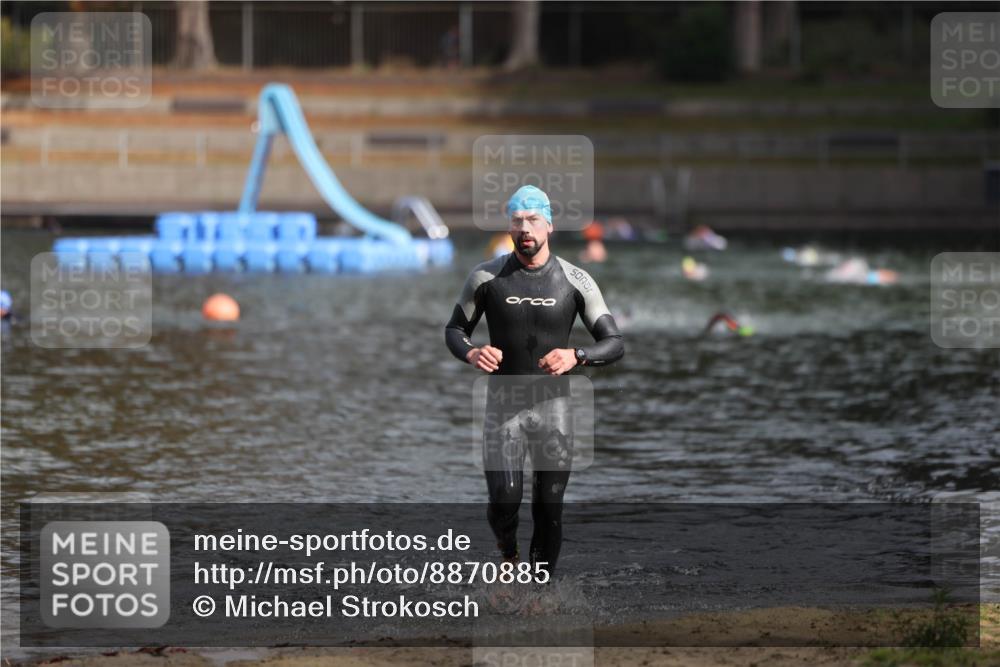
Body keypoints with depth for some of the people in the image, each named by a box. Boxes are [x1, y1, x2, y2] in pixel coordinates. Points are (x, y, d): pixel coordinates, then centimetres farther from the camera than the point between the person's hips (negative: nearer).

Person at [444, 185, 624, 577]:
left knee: (549, 508, 2)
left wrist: (576, 357, -26)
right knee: (504, 501, -11)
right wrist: (471, 353, -17)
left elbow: (614, 344, -4)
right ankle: (508, 553, 22)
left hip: (553, 405, 0)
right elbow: (454, 330, 8)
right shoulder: (487, 277, -3)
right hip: (502, 404, 0)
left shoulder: (575, 281, -4)